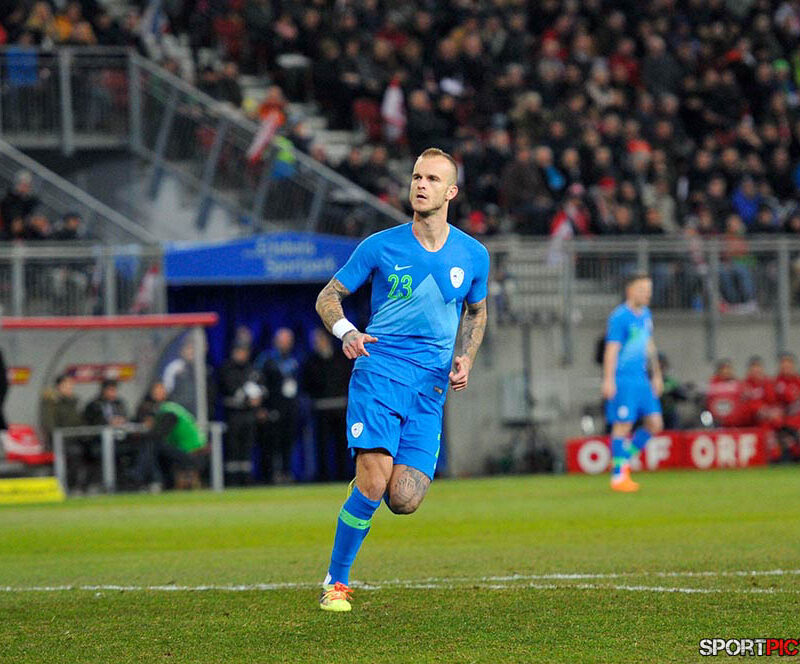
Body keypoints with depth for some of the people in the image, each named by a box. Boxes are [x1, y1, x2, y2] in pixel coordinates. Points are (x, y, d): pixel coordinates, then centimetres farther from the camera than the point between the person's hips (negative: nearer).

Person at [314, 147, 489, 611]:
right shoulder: (382, 246, 0)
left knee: (404, 501, -11)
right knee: (373, 484, -19)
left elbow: (477, 312, 25)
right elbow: (329, 296, 8)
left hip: (432, 385, 2)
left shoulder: (473, 255, 7)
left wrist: (466, 360, 6)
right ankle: (336, 583, -2)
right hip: (380, 369, -2)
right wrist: (347, 332, -14)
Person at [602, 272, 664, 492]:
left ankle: (624, 459, 17)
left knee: (655, 423, 3)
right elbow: (612, 349, -15)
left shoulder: (645, 315, 14)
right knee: (623, 425, -6)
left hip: (641, 379, 8)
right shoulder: (619, 317, -11)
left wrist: (657, 375, 26)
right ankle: (618, 476, 0)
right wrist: (608, 381, -20)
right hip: (622, 380, -8)